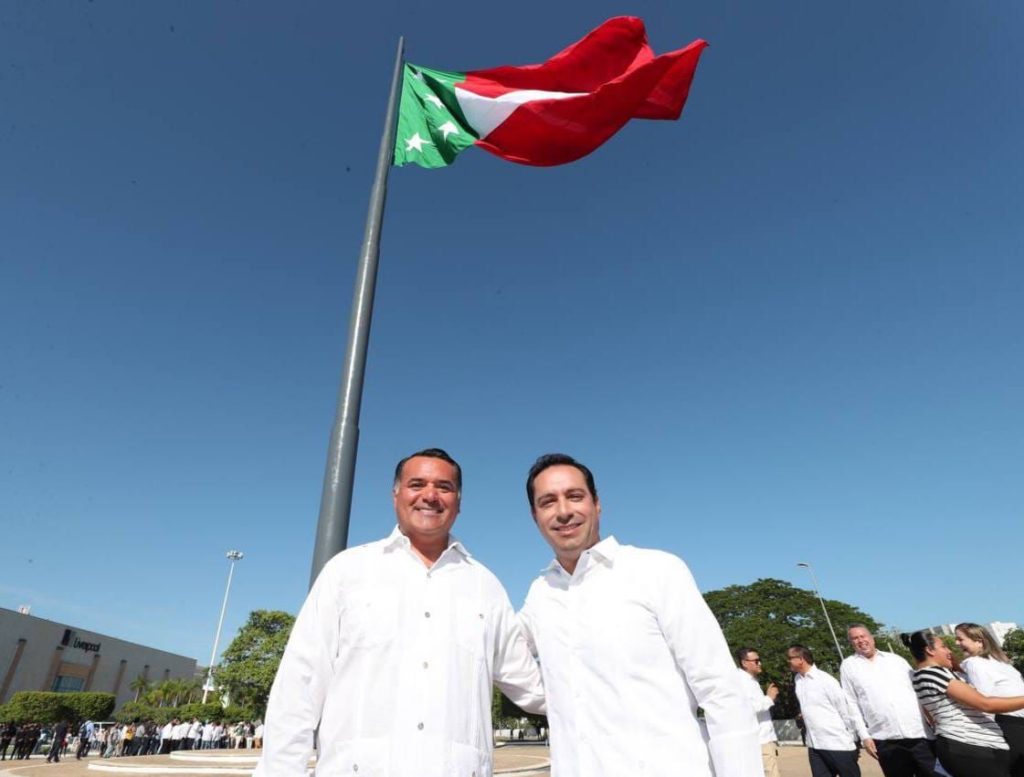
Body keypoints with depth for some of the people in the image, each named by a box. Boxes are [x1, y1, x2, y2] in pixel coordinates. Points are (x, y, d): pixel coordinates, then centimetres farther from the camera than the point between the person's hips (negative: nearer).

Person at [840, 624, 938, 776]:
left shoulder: (895, 659, 12)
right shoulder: (848, 665, 4)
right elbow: (851, 703, 2)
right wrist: (864, 736, -3)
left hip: (919, 733, 2)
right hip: (885, 740, -2)